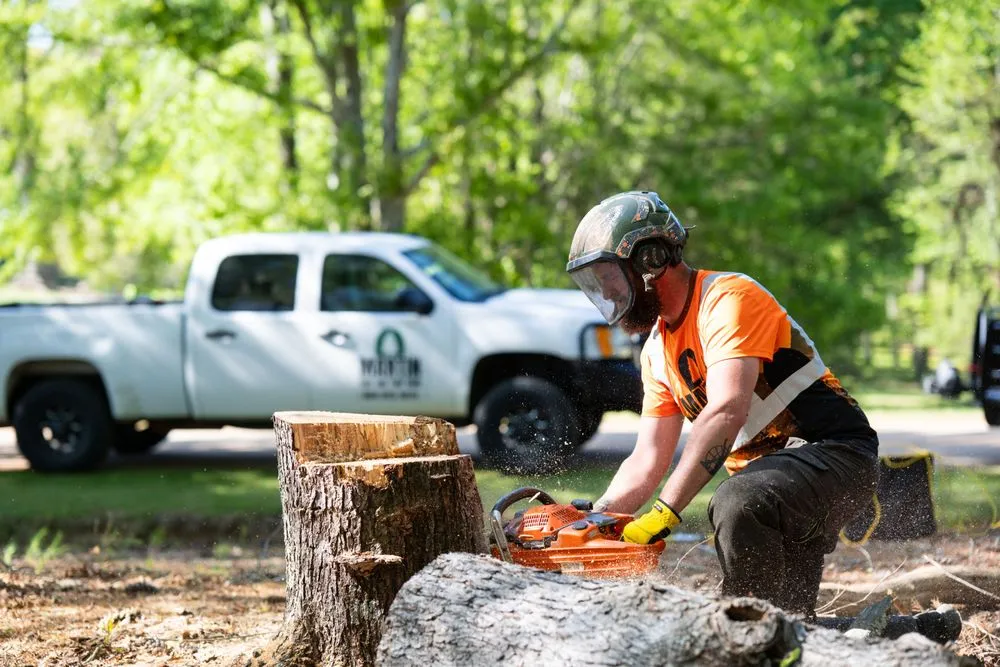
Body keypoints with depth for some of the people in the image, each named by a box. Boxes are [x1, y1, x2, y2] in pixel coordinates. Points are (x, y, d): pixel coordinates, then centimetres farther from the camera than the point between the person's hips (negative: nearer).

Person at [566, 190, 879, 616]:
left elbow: (726, 410, -30)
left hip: (837, 455, -10)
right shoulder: (657, 351, 12)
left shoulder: (729, 298, -17)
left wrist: (665, 513, -34)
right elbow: (646, 464, 11)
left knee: (736, 504, -37)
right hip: (768, 479, 10)